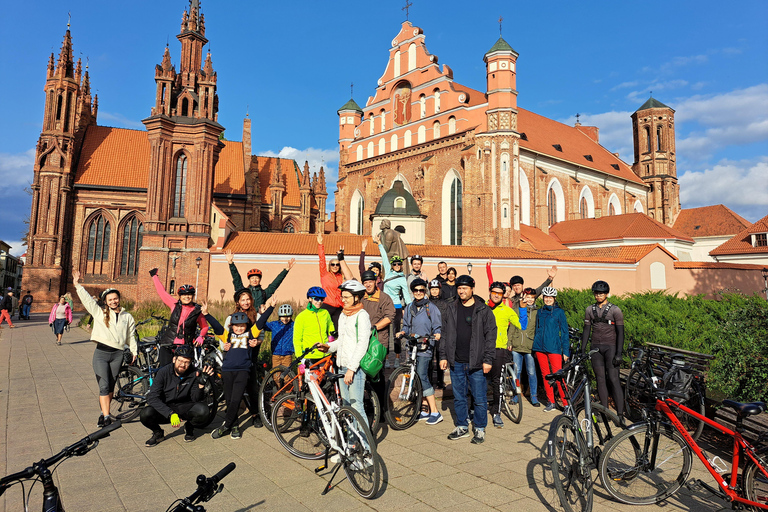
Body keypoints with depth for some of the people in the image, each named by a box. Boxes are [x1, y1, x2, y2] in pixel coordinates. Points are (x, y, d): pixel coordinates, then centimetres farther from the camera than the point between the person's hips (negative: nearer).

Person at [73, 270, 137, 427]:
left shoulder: (127, 317, 12)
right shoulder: (99, 313, 7)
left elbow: (131, 336, 16)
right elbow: (87, 299, 1)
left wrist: (134, 351, 15)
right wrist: (77, 285, -4)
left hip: (118, 355, 2)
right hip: (101, 353, -2)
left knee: (111, 386, 8)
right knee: (104, 386, -8)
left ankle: (104, 413, 20)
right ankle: (106, 416, -7)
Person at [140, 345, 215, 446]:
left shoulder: (193, 374, -11)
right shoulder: (163, 372, -14)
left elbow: (195, 399, -9)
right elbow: (152, 398, -21)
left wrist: (201, 384, -29)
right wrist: (170, 414, -33)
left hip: (184, 407, 0)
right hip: (165, 407, 0)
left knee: (203, 411, -30)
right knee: (145, 414, -31)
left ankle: (189, 428, 6)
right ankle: (158, 433, 4)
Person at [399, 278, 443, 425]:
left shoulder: (431, 308, -1)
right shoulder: (409, 308, 13)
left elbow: (437, 327, 1)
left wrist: (437, 334, -20)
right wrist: (402, 332, -1)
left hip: (425, 347, -6)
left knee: (422, 376, -16)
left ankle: (435, 412, -10)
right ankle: (426, 411, 18)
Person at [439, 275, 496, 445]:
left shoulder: (484, 310, -3)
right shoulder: (452, 309, 9)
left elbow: (490, 336, -5)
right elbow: (446, 334, 13)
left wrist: (488, 360, -10)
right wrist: (443, 356, 8)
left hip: (476, 363, -4)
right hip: (456, 362, 4)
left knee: (480, 398, 4)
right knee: (459, 397, 13)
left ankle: (480, 429, 21)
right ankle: (462, 427, 28)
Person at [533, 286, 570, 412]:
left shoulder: (559, 312, 1)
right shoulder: (540, 312, 13)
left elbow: (564, 331, 2)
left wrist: (565, 351, -3)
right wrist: (535, 348, 16)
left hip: (554, 347, -4)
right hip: (540, 347, 4)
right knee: (545, 374, 7)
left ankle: (566, 403, 1)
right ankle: (551, 402, 16)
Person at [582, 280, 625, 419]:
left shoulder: (615, 310, -2)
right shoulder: (589, 310, 9)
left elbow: (620, 332, -5)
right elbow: (586, 330, 11)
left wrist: (619, 353, -12)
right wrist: (582, 350, 6)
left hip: (611, 347, -4)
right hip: (596, 348, 4)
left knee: (613, 379, -9)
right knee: (600, 379, 4)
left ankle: (620, 414, -5)